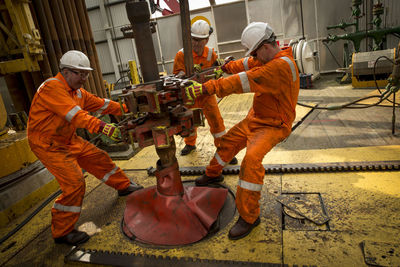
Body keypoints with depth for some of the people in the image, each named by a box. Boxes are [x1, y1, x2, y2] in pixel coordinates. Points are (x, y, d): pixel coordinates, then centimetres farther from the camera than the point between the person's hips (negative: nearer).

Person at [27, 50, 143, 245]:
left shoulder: (77, 91, 6)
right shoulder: (53, 87, -24)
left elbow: (101, 104, 4)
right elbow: (76, 116, -37)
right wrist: (105, 128, -47)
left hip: (69, 140, 9)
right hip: (48, 145, -9)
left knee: (99, 158, 14)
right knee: (74, 183, -15)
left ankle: (123, 186, 37)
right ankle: (62, 231, 3)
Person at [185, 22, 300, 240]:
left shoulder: (281, 65, -27)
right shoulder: (269, 58, 3)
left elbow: (246, 81, -36)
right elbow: (248, 64, 16)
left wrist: (207, 88, -38)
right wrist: (225, 67, 3)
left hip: (273, 125, -10)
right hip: (255, 118, 10)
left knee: (252, 159, -29)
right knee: (228, 141, 17)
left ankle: (249, 216, -15)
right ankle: (213, 174, 43)